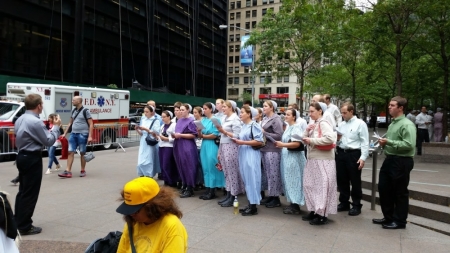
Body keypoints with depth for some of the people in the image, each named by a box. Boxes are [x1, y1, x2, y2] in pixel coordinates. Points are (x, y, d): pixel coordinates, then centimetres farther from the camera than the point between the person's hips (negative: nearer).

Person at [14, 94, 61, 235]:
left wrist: (47, 130, 10)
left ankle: (17, 222, 25)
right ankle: (25, 226, 7)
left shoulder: (20, 119, 9)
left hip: (22, 157, 10)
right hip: (32, 159, -9)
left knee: (22, 191, 17)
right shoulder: (35, 121, -20)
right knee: (30, 193, -1)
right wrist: (56, 127, -2)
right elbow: (49, 141, -14)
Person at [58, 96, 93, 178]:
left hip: (82, 135, -6)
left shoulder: (85, 111, -7)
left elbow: (91, 124, -10)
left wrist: (90, 136, -17)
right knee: (70, 152, 0)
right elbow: (70, 123, 22)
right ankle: (68, 171, 1)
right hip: (73, 134, 6)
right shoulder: (74, 111, 13)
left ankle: (83, 171, 15)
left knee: (82, 153, 4)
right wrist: (65, 133, 19)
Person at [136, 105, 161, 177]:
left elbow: (156, 133, -13)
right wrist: (137, 130, -5)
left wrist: (145, 129, -18)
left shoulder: (155, 121, -5)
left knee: (149, 161, -7)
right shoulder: (143, 120, 11)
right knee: (141, 161, 5)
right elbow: (141, 134, 15)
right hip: (143, 143, 6)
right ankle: (141, 176, 15)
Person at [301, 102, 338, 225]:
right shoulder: (313, 124, 14)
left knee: (322, 187, -3)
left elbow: (330, 138, -26)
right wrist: (307, 131, -5)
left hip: (323, 160, -9)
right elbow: (304, 140, 14)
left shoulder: (323, 123, -11)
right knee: (309, 185, 12)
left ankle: (322, 215, 4)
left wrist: (312, 140, -19)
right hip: (312, 159, 9)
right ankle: (314, 211, 23)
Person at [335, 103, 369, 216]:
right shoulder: (341, 124, 13)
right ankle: (344, 203, 26)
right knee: (341, 180, 13)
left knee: (355, 181, 4)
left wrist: (363, 158, -16)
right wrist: (337, 138, -4)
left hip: (354, 154, -6)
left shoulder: (360, 124, -5)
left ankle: (356, 205, 16)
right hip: (341, 153, 6)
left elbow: (365, 142, -10)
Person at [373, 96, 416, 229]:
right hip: (389, 159, 9)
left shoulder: (407, 124, -15)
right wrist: (384, 143, 3)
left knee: (400, 192, 4)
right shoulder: (392, 123, 13)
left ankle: (399, 221, 20)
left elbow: (409, 145, -25)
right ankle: (388, 217, 30)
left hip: (401, 161, -9)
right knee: (384, 188, 14)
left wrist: (389, 142, -23)